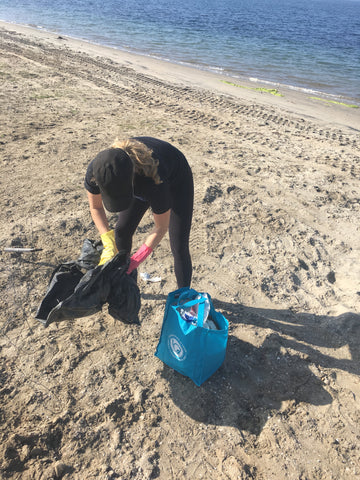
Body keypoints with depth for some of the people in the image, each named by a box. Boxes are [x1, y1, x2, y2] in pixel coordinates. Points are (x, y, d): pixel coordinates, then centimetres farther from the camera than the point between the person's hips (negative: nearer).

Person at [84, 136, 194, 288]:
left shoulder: (154, 183, -45)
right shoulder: (95, 171, -33)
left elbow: (161, 228, -27)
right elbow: (95, 207, -11)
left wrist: (135, 261, -29)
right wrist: (108, 243, -23)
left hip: (176, 180, -4)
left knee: (179, 248, -10)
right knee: (121, 231, 7)